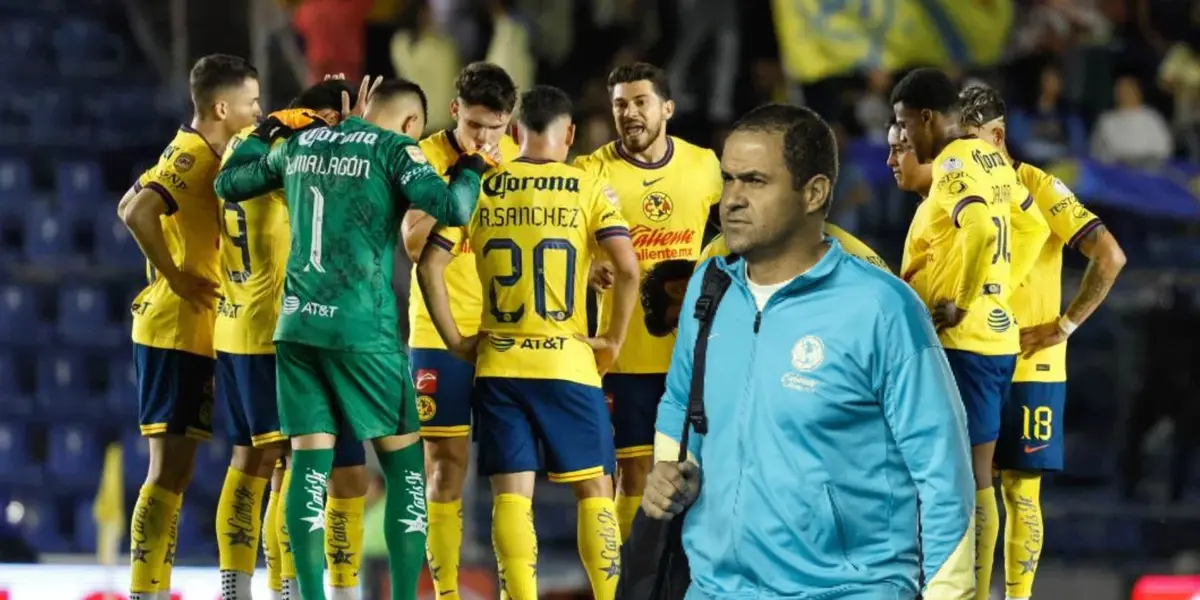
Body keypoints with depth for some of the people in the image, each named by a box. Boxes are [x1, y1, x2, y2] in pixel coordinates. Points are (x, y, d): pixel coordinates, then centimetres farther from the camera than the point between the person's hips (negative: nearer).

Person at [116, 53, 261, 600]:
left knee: (175, 469, 9)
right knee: (170, 468, -9)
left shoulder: (213, 158, 15)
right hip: (175, 334, -9)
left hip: (197, 336, 9)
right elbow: (136, 211, -28)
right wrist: (174, 276, -21)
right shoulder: (191, 156, -14)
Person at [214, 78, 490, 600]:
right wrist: (470, 169, 4)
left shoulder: (299, 144, 13)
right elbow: (452, 209, -15)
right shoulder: (394, 149, -3)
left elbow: (229, 183, 26)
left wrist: (263, 134, 41)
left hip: (297, 323, 5)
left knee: (309, 460, 5)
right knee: (405, 462, 5)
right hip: (361, 328, -5)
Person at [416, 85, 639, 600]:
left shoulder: (481, 188, 4)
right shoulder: (588, 190, -2)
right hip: (568, 363, -1)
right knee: (595, 489, 9)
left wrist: (455, 340, 3)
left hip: (498, 364, 1)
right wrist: (613, 340, -3)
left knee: (511, 494, 2)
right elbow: (627, 269, -13)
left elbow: (429, 266, -2)